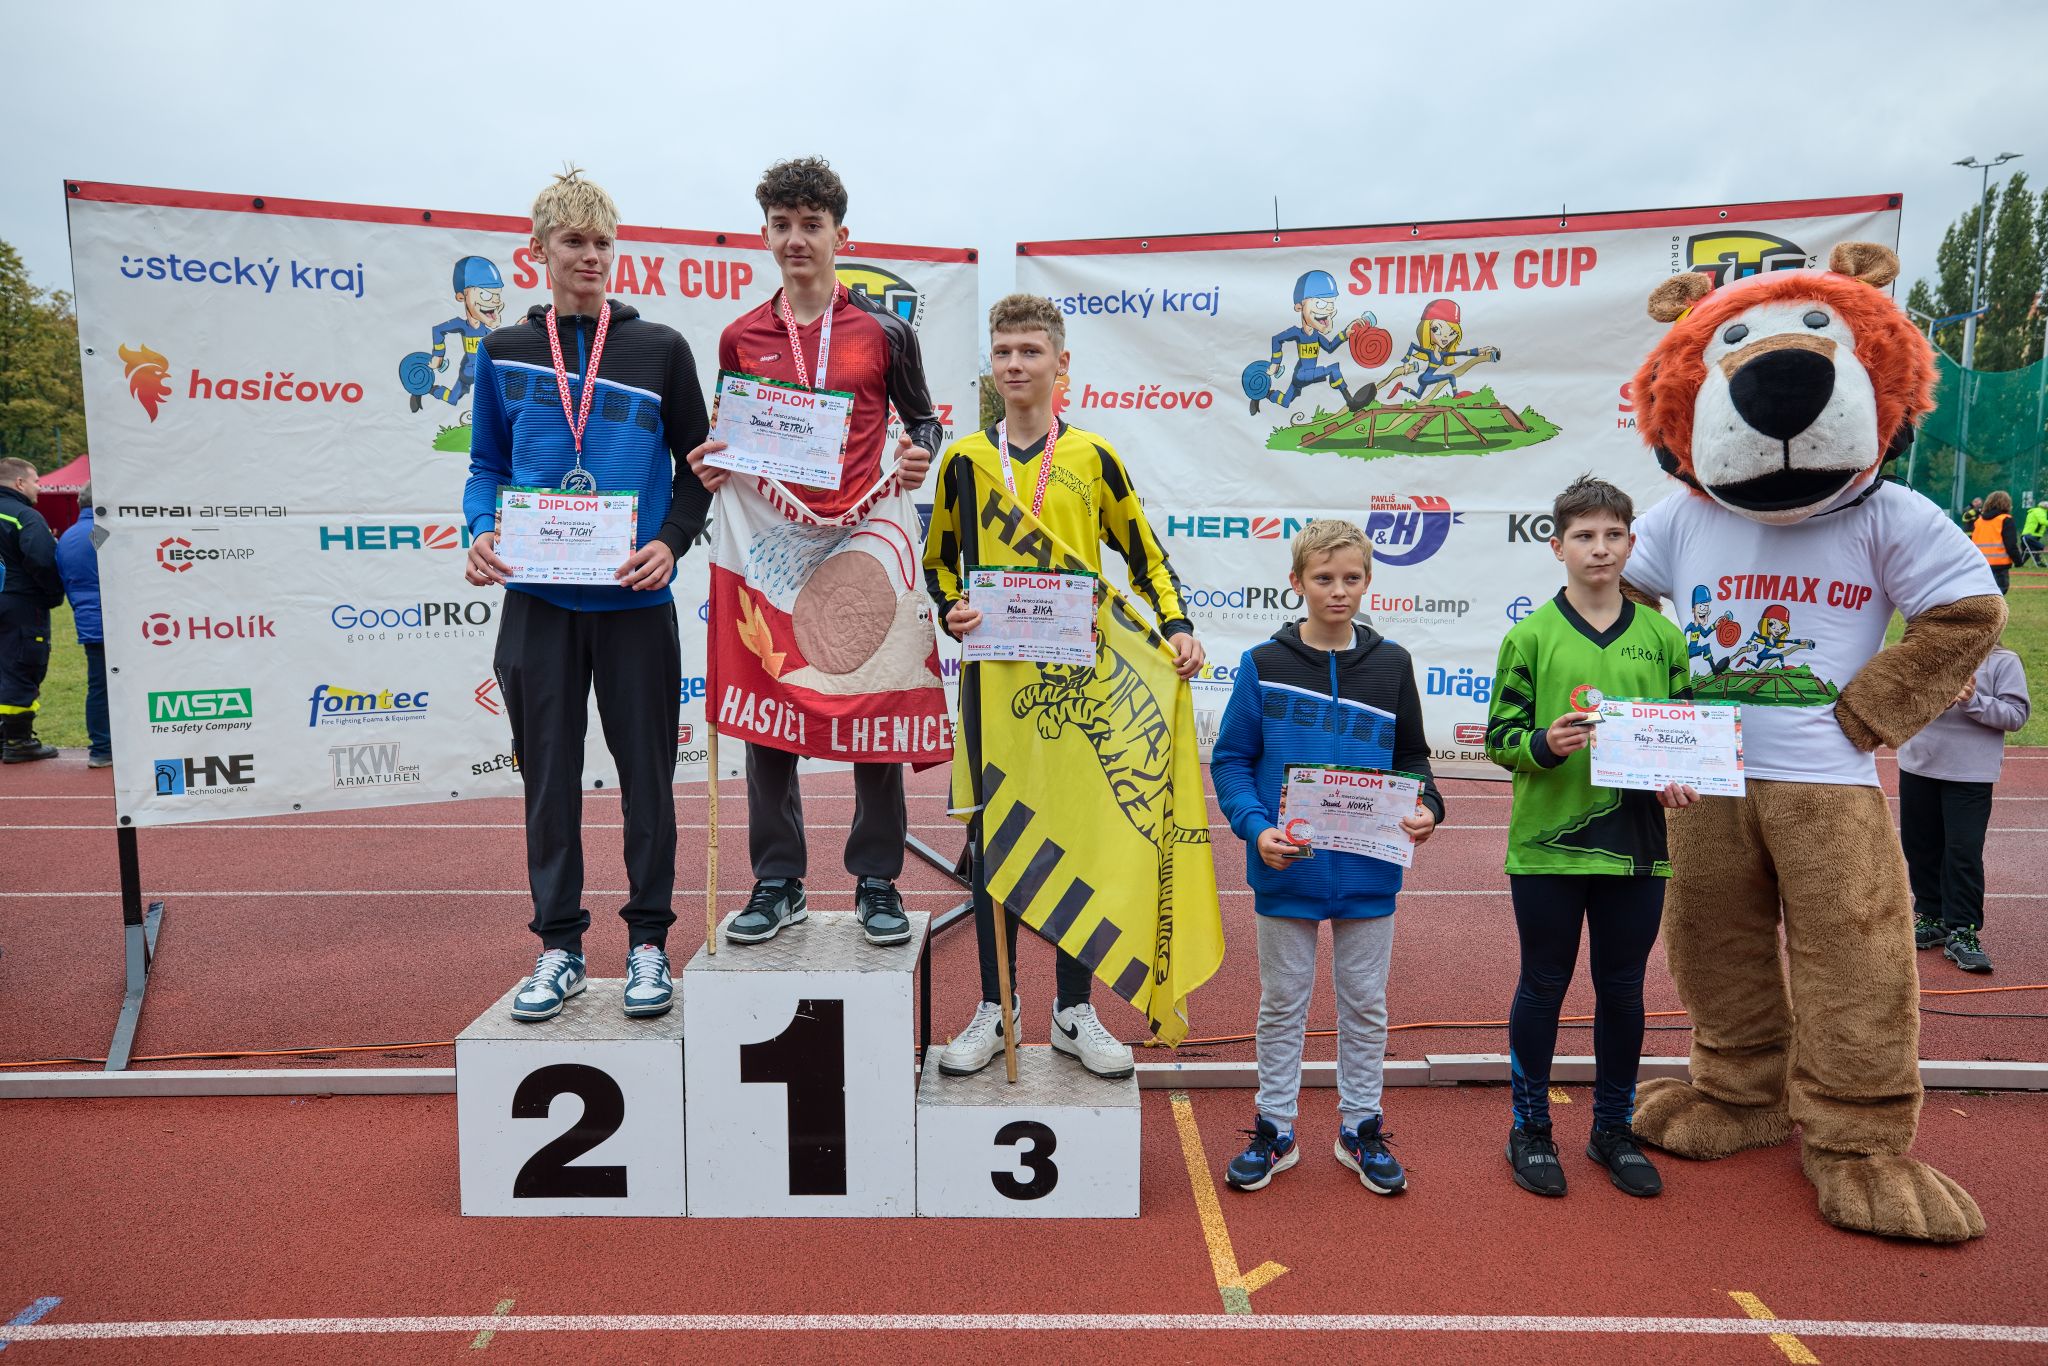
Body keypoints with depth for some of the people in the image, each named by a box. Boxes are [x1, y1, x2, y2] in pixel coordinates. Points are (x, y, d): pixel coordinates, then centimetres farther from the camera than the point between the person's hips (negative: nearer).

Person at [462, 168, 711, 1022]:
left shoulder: (661, 349, 5)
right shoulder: (504, 353, 10)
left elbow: (696, 464, 7)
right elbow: (486, 466, 12)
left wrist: (671, 542, -10)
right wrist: (482, 531, -8)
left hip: (634, 599, -1)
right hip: (539, 599, 2)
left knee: (646, 774, 5)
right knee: (549, 776, 7)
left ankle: (649, 942, 18)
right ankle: (558, 945, 20)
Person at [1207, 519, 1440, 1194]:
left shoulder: (1391, 664, 3)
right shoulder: (1264, 665, -4)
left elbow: (1411, 757, 11)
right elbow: (1231, 760, -3)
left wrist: (1426, 808, -9)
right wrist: (1256, 828, -18)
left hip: (1369, 874, 2)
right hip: (1287, 870, -2)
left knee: (1365, 1006, 14)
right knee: (1282, 1005, 12)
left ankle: (1361, 1128, 31)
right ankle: (1274, 1130, 27)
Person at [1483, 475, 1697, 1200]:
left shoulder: (1662, 637, 5)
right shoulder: (1531, 636, -4)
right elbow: (1499, 735, -3)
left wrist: (1679, 781, -6)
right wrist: (1543, 744, -23)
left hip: (1635, 844, 3)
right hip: (1547, 842, -3)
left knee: (1623, 990, 14)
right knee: (1544, 986, 9)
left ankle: (1614, 1128, 32)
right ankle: (1531, 1129, 24)